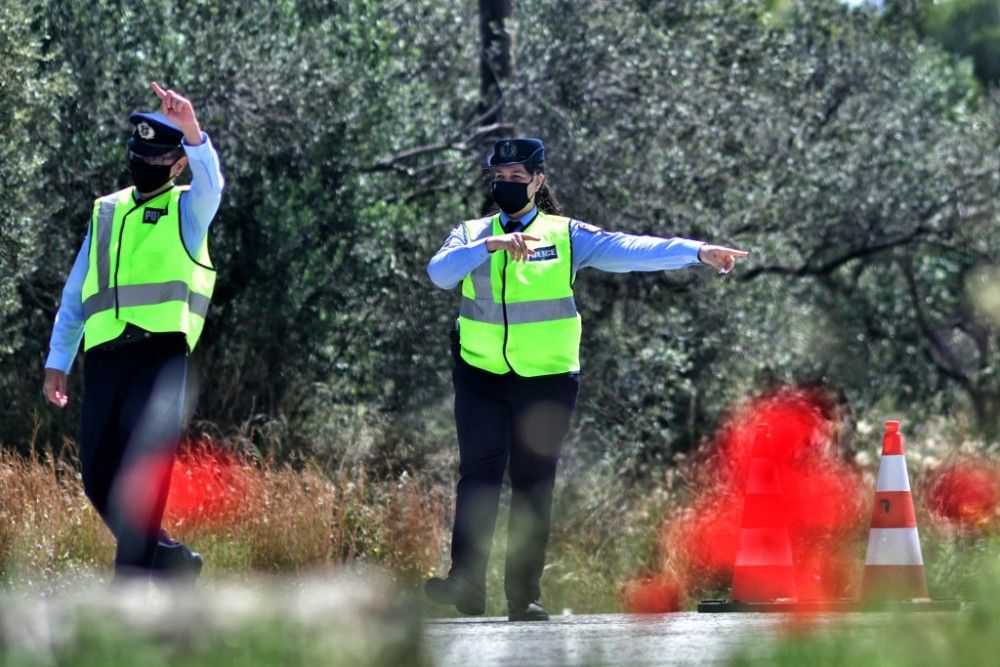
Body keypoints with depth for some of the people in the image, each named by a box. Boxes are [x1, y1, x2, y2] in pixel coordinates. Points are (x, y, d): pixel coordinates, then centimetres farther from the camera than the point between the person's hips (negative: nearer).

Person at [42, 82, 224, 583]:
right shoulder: (106, 213, 21)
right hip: (105, 354, 5)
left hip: (161, 352, -5)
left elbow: (210, 180, -16)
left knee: (143, 467, -16)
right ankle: (171, 560, 18)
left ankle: (131, 578, -18)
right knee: (98, 475, 3)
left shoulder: (187, 209, 9)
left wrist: (192, 131, -35)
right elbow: (76, 292, 22)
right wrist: (57, 360, 15)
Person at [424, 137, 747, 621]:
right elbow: (439, 272, -11)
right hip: (480, 375, 1)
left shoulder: (566, 236, 3)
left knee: (534, 484, 0)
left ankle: (524, 595, 3)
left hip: (546, 377, -1)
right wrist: (489, 245, -26)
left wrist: (697, 251, -19)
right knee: (479, 473, -9)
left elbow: (629, 251, -7)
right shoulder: (471, 235, 8)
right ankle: (466, 582, -12)